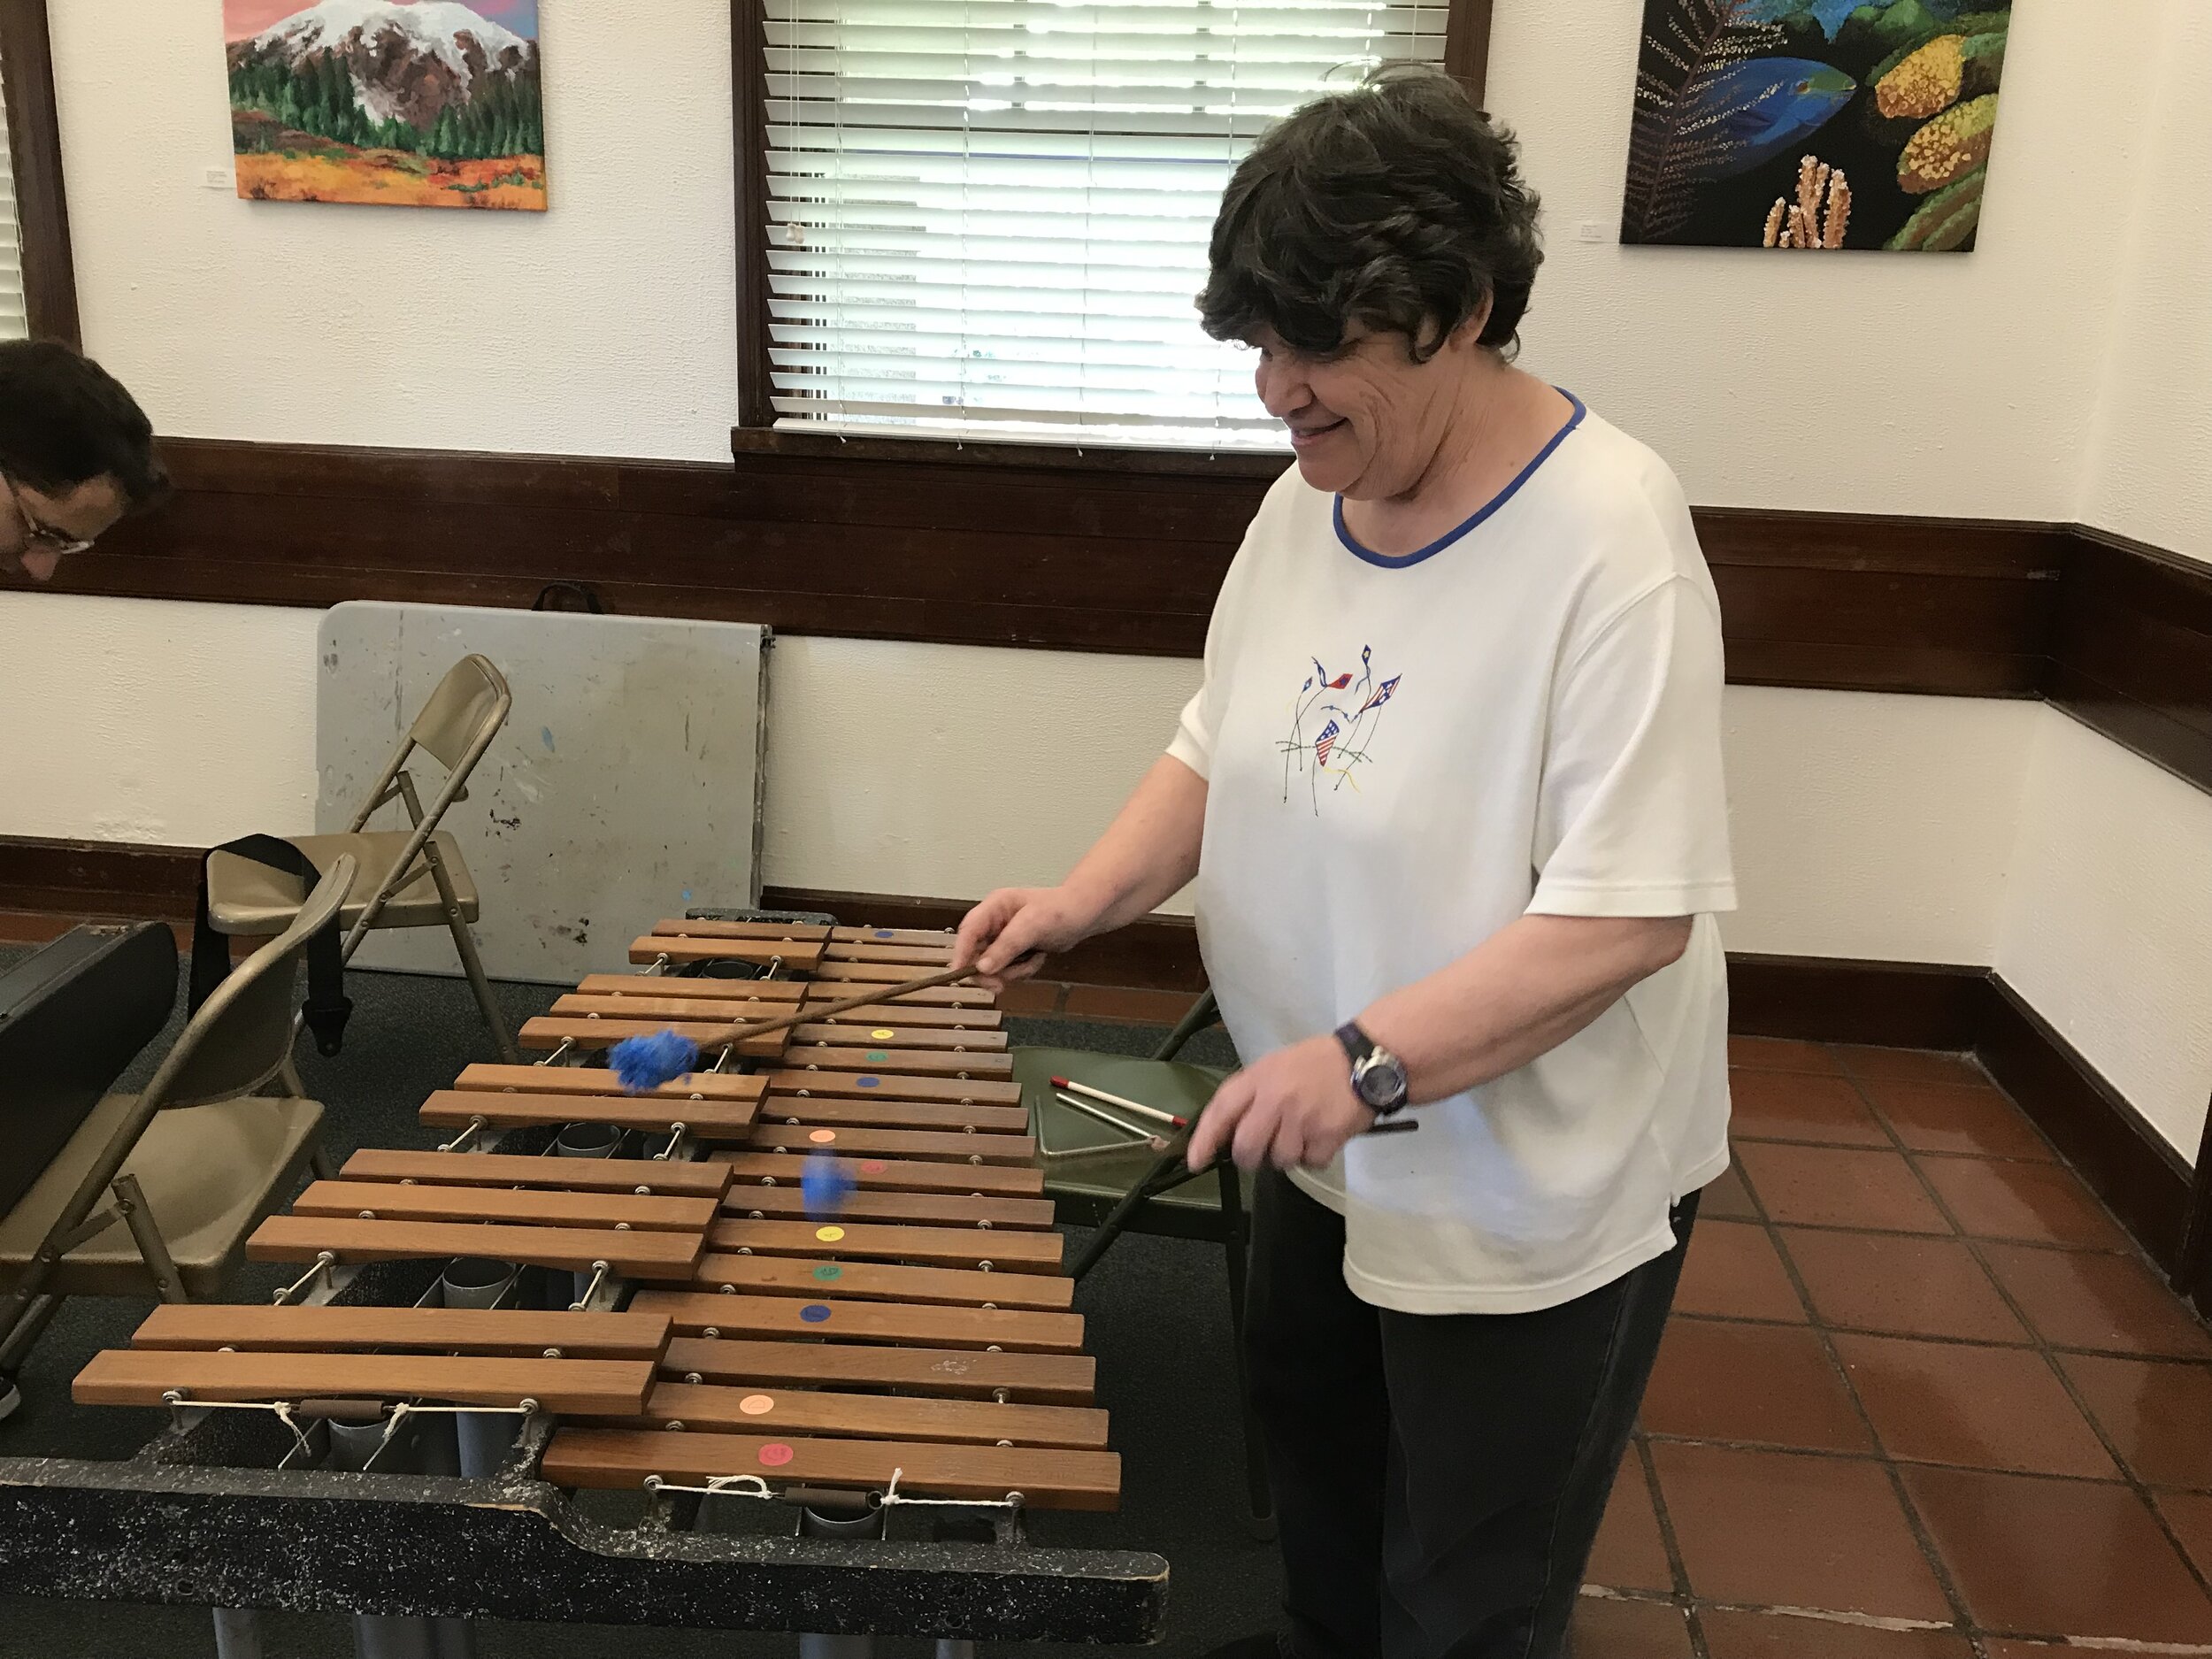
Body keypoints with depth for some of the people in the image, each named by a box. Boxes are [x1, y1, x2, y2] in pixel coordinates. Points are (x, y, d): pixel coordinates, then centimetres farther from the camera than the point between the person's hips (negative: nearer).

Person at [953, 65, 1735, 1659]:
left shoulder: (1610, 541, -26)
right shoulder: (1304, 509, -3)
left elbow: (1627, 915, -28)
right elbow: (1219, 749, 6)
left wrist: (1366, 1060, -34)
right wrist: (1084, 899, -10)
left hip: (1529, 1198, -7)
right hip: (1327, 1140, 7)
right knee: (1309, 1443, 30)